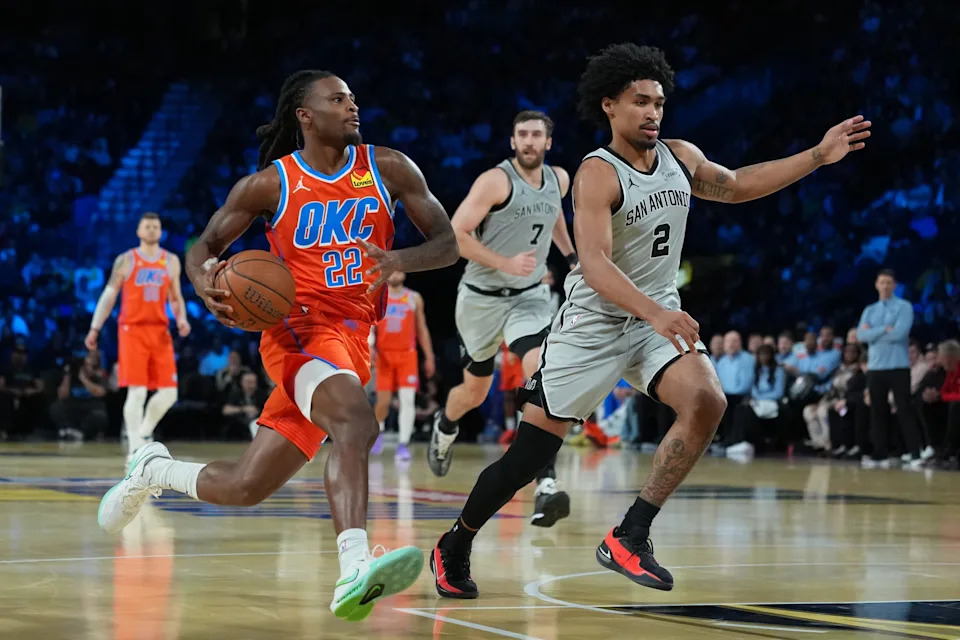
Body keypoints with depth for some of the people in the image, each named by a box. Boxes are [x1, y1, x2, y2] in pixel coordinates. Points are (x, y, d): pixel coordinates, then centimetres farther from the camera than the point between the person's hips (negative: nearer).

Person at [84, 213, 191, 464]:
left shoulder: (171, 261, 12)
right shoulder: (125, 260, 3)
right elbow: (109, 295, 7)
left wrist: (181, 319, -3)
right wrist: (95, 328, 2)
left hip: (160, 331, 4)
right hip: (132, 330, -4)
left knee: (168, 392, -1)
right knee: (137, 391, -12)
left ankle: (143, 433, 21)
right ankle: (134, 448, -7)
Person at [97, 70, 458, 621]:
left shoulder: (388, 168, 6)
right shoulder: (271, 183, 1)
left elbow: (449, 244, 5)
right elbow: (205, 245, 10)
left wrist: (400, 260, -18)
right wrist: (206, 282, -15)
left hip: (352, 339, 4)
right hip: (298, 328, -4)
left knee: (246, 487, 4)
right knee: (357, 423, -37)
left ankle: (154, 469, 33)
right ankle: (355, 570, -50)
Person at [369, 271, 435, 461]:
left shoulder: (414, 298, 7)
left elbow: (422, 330, 12)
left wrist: (429, 357, 9)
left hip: (407, 354, 0)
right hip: (384, 354, 0)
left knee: (407, 399, -13)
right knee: (383, 400, 2)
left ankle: (403, 445, -15)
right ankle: (378, 430, 33)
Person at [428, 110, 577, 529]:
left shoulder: (559, 179, 1)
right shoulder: (495, 181, -17)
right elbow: (455, 234, -20)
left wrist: (571, 255, 20)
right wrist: (505, 263, -28)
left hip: (529, 296, 2)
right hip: (483, 296, -2)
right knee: (475, 390, 16)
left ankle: (546, 486, -30)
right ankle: (445, 429, 54)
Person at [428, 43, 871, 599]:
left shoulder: (680, 157, 3)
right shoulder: (598, 173, -18)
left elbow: (736, 186, 22)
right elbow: (594, 263, -30)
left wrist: (819, 156, 14)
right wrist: (655, 314, -44)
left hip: (660, 318, 6)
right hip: (592, 324, -5)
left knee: (707, 402, -23)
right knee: (528, 457, -1)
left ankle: (629, 538, -15)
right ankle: (455, 547, 24)